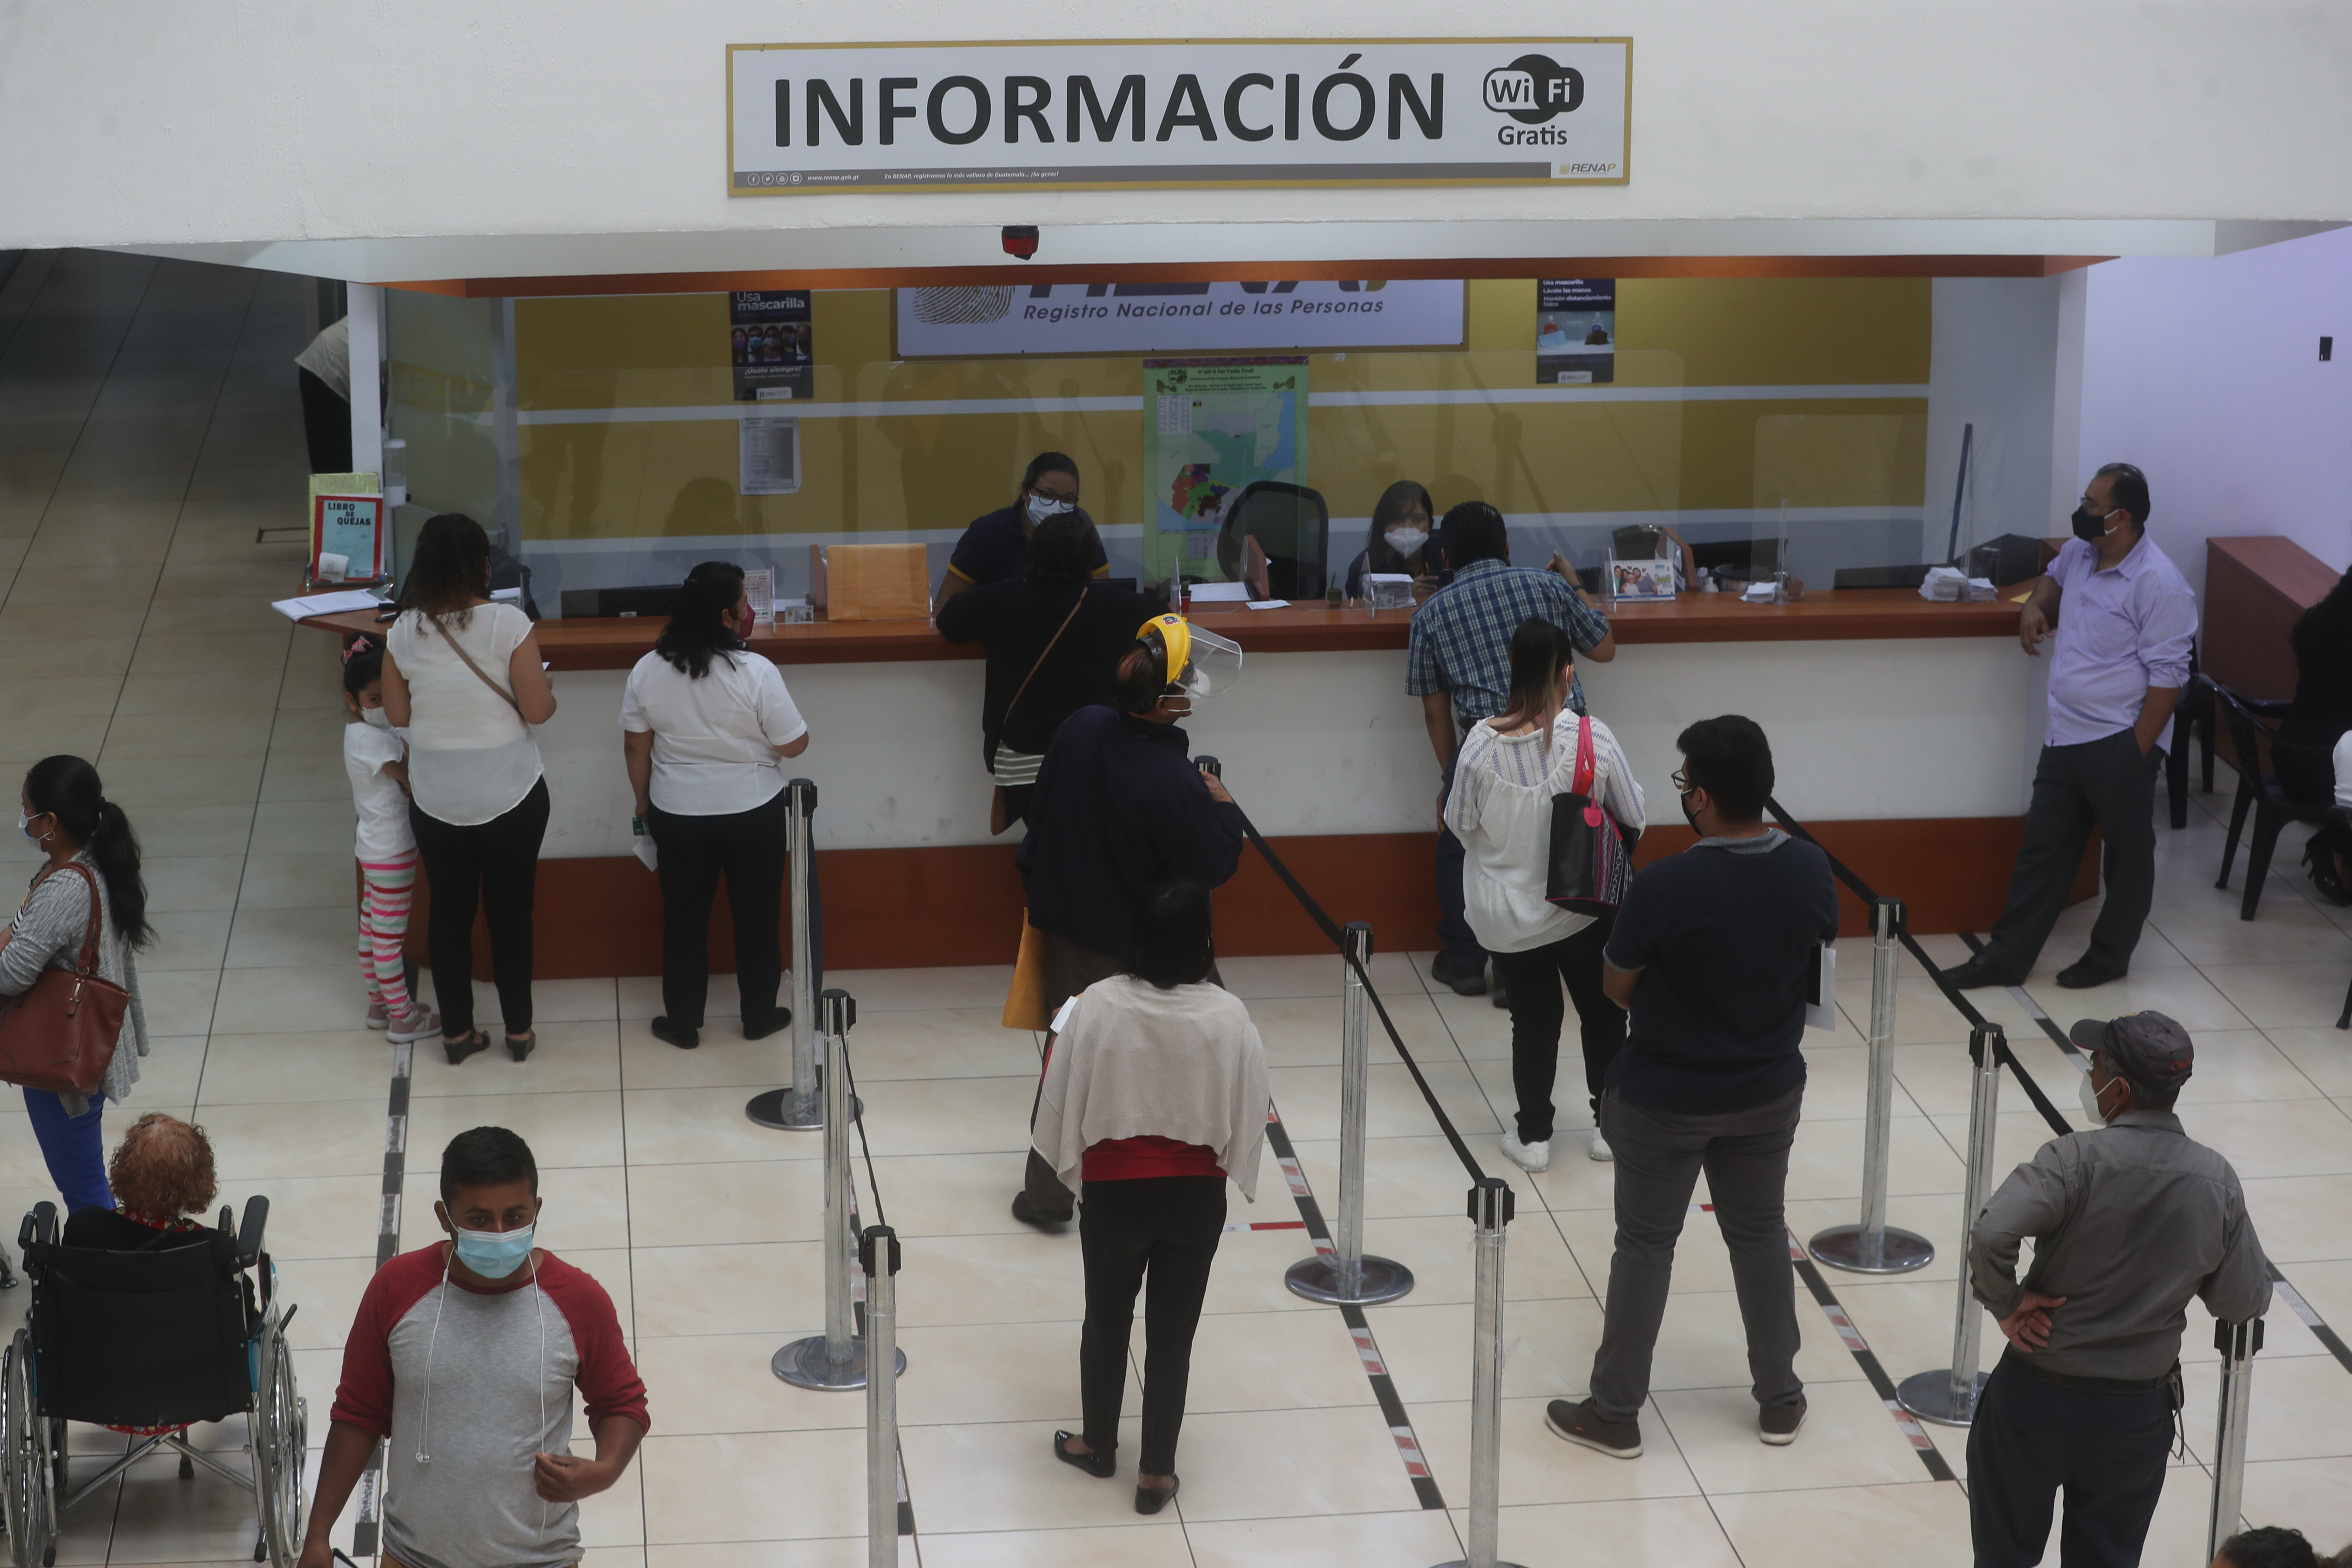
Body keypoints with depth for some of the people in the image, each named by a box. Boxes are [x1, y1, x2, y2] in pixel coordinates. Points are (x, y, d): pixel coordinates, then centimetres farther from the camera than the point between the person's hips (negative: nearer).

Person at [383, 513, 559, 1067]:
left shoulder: (405, 632, -7)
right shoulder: (508, 624, -16)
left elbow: (398, 715, 2)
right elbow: (538, 710, -13)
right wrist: (547, 688, 9)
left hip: (436, 799, 2)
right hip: (510, 794, -2)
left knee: (449, 912, 14)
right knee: (511, 912, 12)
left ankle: (457, 1032, 23)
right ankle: (518, 1031, 22)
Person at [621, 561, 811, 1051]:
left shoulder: (648, 670, -7)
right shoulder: (756, 672, -18)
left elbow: (635, 746, 1)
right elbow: (794, 744, -13)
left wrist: (643, 803, 14)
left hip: (677, 815, 3)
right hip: (753, 813, -3)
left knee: (684, 918, 14)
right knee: (757, 916, 13)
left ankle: (683, 1024, 21)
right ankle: (759, 1017, 25)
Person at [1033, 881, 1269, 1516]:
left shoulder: (1096, 1007, -18)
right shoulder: (1228, 1017, -17)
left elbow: (1062, 1096, -7)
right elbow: (1249, 1108, -6)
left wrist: (1068, 1162, 12)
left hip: (1115, 1190, 0)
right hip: (1196, 1196, 0)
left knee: (1107, 1319, 20)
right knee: (1173, 1331, 12)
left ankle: (1098, 1444, 39)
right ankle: (1156, 1472, 21)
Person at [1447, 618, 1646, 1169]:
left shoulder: (1482, 742, -17)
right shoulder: (1591, 738, -18)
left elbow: (1460, 824, -4)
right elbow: (1633, 819, -6)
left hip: (1508, 915, 1)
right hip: (1585, 910, -1)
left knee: (1533, 1021, 15)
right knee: (1604, 1014, 19)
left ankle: (1533, 1136, 23)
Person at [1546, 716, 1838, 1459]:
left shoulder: (1663, 887, -27)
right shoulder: (1811, 870, -12)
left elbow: (1617, 987, -13)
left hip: (1665, 1098, -4)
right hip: (1770, 1091, 4)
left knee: (1645, 1246, 10)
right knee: (1760, 1234, 21)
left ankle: (1615, 1412, 22)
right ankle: (1779, 1398, 33)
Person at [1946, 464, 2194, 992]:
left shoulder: (2159, 585, -20)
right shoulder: (2080, 552, 4)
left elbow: (2168, 676, -18)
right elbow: (2054, 577, 30)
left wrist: (2138, 753, -18)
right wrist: (2037, 604, 6)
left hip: (2118, 746, -8)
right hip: (2065, 738, 8)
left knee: (2128, 856, 11)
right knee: (2041, 850, 12)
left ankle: (2110, 956, 25)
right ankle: (2007, 957, 18)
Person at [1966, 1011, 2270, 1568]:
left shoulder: (2077, 1160, -21)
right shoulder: (2217, 1182, -9)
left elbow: (1990, 1236, -35)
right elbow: (2246, 1301, -1)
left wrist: (2006, 1304, -17)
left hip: (2037, 1397, -3)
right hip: (2139, 1415, 3)